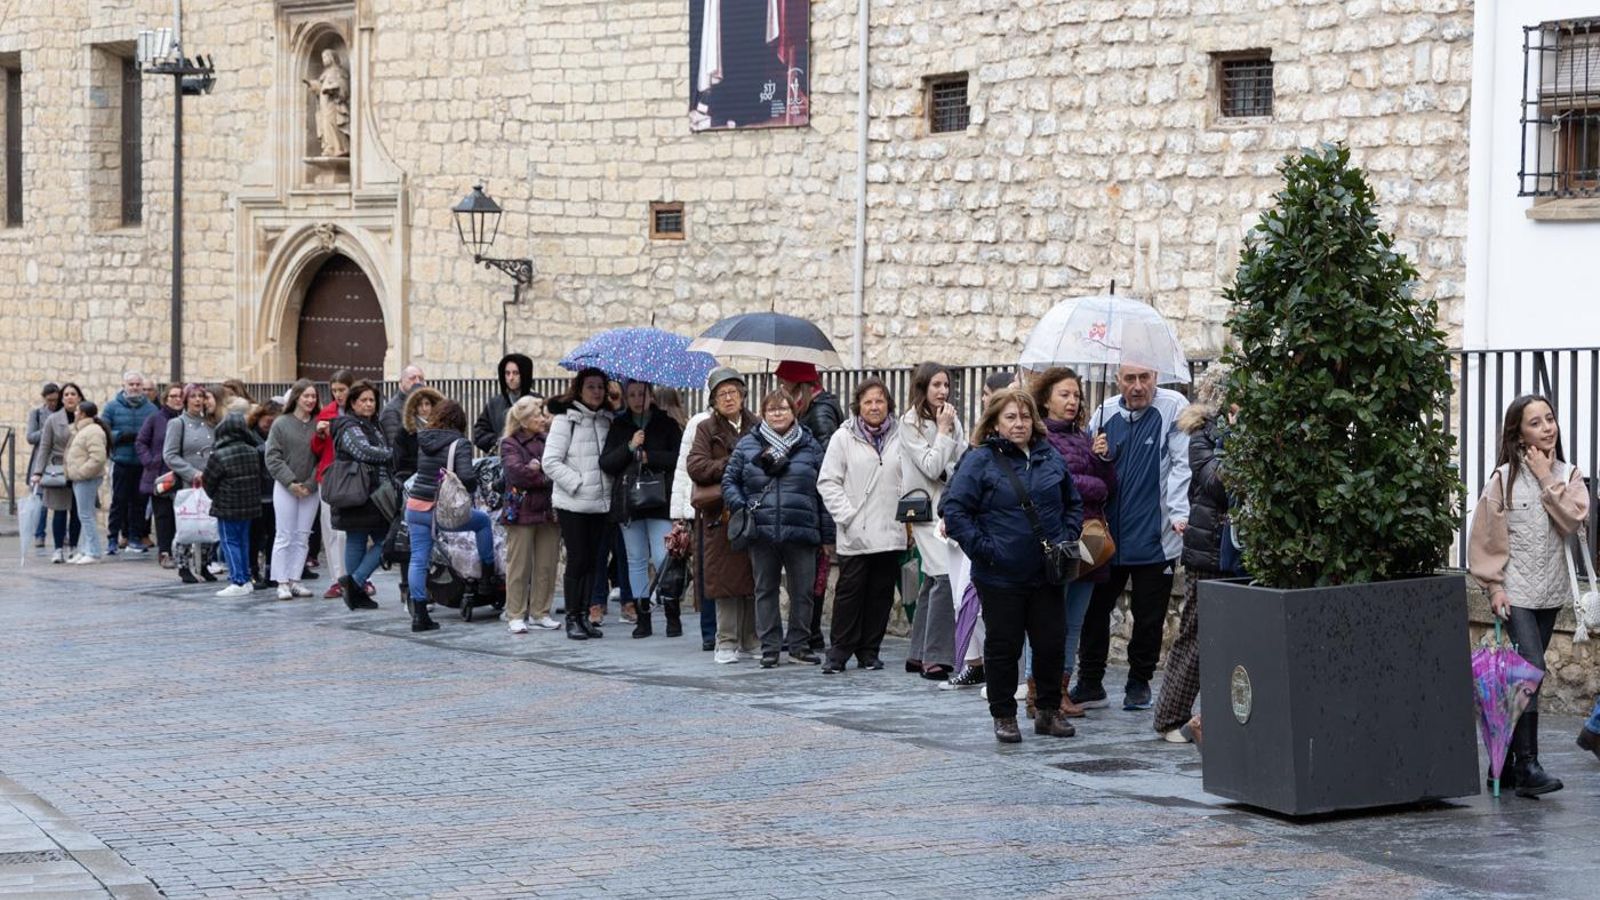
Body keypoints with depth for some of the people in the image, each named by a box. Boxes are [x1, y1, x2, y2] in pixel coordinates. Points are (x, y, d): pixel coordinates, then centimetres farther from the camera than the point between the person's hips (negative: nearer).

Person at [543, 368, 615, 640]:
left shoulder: (607, 421, 12)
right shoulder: (565, 419, -6)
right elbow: (551, 462, -11)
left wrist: (611, 486, 4)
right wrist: (578, 483, -15)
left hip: (601, 503, 5)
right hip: (573, 504, -5)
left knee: (594, 560, 6)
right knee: (577, 560, -3)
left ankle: (585, 615, 14)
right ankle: (573, 618, 4)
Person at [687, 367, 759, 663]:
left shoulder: (757, 427, 12)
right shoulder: (707, 429, 7)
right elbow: (695, 466, -5)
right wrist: (730, 467, -12)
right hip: (721, 513, -2)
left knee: (755, 579, 2)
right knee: (726, 579, -4)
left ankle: (750, 642, 10)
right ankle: (726, 643, 2)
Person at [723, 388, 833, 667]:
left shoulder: (809, 446, 7)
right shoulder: (747, 445, 7)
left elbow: (824, 492, 7)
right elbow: (729, 480, 13)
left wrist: (828, 534, 3)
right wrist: (739, 507, -6)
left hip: (801, 531, 0)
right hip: (761, 531, 0)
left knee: (802, 591, 4)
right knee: (765, 590, 7)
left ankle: (799, 646, 16)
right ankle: (769, 647, 14)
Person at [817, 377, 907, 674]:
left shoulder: (900, 437, 6)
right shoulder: (844, 437, 0)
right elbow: (828, 482, -1)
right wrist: (847, 516, -9)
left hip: (891, 532, 3)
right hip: (855, 535, -3)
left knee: (881, 593, 8)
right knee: (849, 591, -2)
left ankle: (869, 651, 18)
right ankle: (839, 652, 6)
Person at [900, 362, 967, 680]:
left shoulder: (953, 421, 14)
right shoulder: (910, 423, -5)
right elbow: (932, 468, -13)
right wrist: (942, 431, -7)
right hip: (926, 509, -7)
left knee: (933, 579, 9)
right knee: (944, 575, -19)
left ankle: (919, 655, 16)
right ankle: (935, 658, -18)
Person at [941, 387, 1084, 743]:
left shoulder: (1051, 458, 8)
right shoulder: (980, 460, -7)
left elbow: (1074, 504, 20)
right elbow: (954, 509, -11)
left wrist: (1067, 538, 5)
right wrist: (982, 548, -15)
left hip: (1046, 574, 4)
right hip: (1000, 577, -4)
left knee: (1052, 643, 8)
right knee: (1004, 647, 4)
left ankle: (1049, 711, 23)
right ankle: (1004, 716, 15)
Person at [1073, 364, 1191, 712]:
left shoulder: (1173, 408, -7)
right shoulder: (1106, 413, 5)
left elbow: (1182, 464, -12)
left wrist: (1179, 513, -20)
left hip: (1154, 536, -4)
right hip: (1107, 533, 4)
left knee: (1149, 617, 7)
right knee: (1094, 609, 6)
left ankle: (1139, 684, 23)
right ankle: (1090, 684, 17)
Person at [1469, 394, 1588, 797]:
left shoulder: (1568, 474, 7)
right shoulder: (1505, 477, -5)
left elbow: (1574, 519, -10)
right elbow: (1484, 536, -4)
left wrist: (1547, 479, -11)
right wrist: (1494, 585, -7)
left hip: (1549, 591, 5)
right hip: (1515, 590, -5)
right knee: (1531, 668, -18)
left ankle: (1505, 763, 15)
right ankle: (1527, 765, -20)